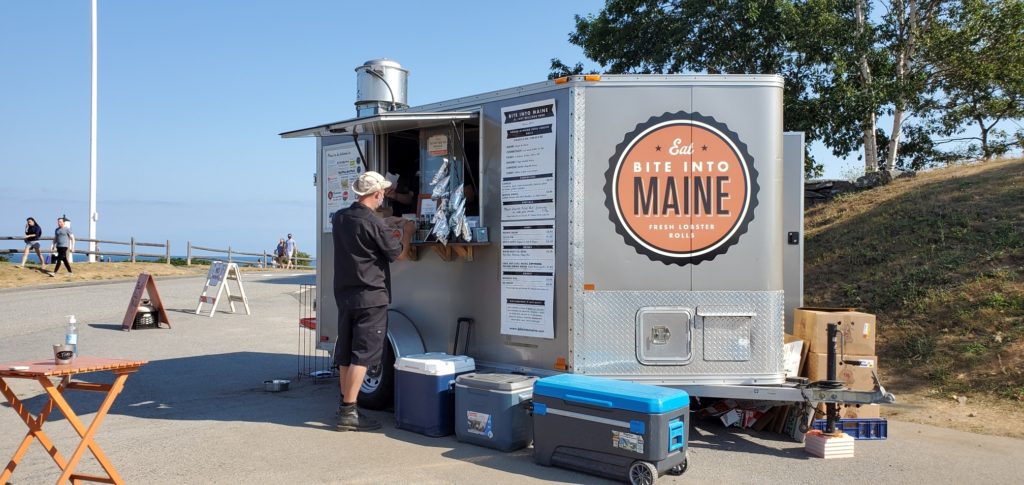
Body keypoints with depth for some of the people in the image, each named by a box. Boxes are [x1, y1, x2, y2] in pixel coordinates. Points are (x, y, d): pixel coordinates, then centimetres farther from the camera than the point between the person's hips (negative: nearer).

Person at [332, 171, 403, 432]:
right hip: (370, 297, -8)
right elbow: (395, 252, -5)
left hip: (344, 295, 8)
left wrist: (388, 224, 22)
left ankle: (345, 405, 25)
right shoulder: (374, 224, -17)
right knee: (363, 354, -4)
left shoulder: (339, 218, 5)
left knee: (345, 353, 14)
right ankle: (348, 412, -4)